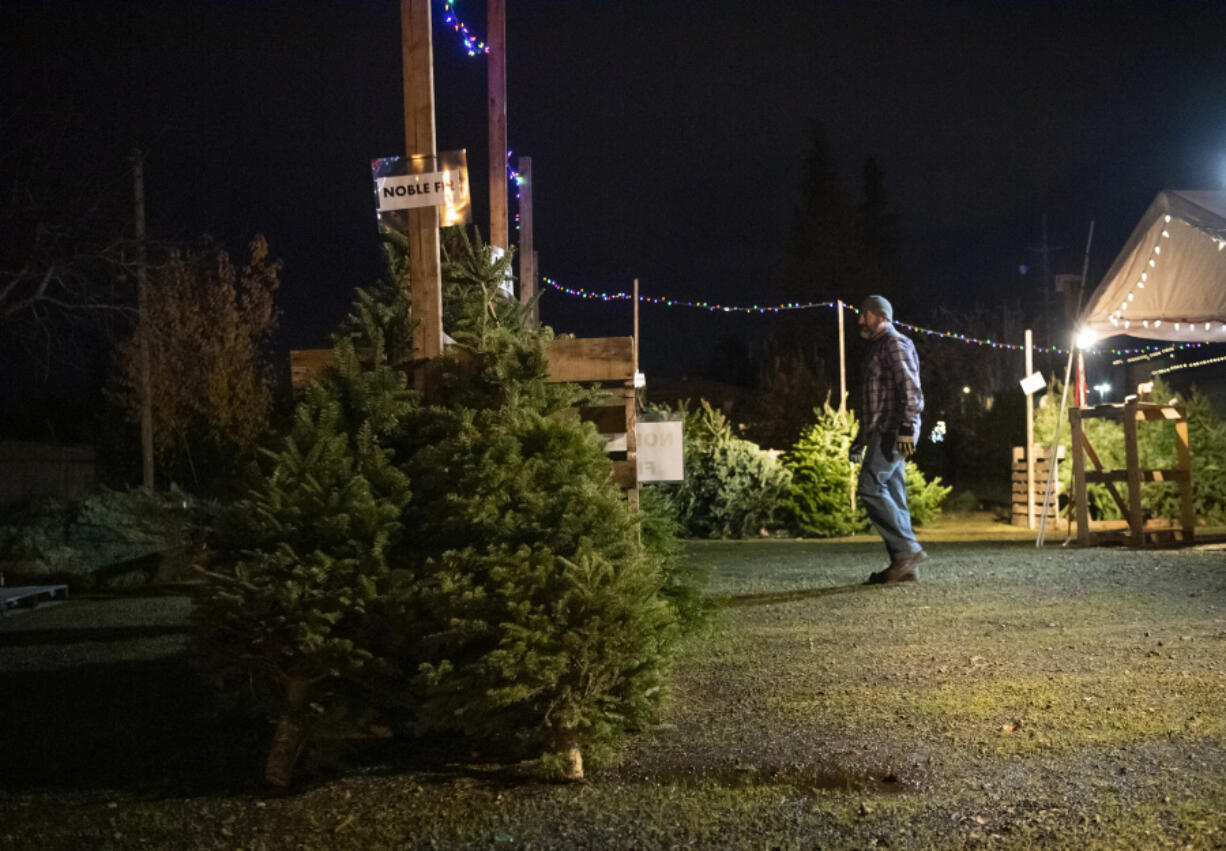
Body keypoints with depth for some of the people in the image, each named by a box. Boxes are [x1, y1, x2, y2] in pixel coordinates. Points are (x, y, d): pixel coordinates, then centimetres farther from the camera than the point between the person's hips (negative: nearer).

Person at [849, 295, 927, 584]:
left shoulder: (895, 344, -5)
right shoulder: (876, 348, 25)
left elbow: (910, 389, -17)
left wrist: (906, 427, -26)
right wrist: (861, 438, 27)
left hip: (893, 432, -10)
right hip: (881, 432, 10)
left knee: (871, 487, -17)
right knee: (891, 494, 5)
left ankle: (907, 549, -14)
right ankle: (905, 566, 4)